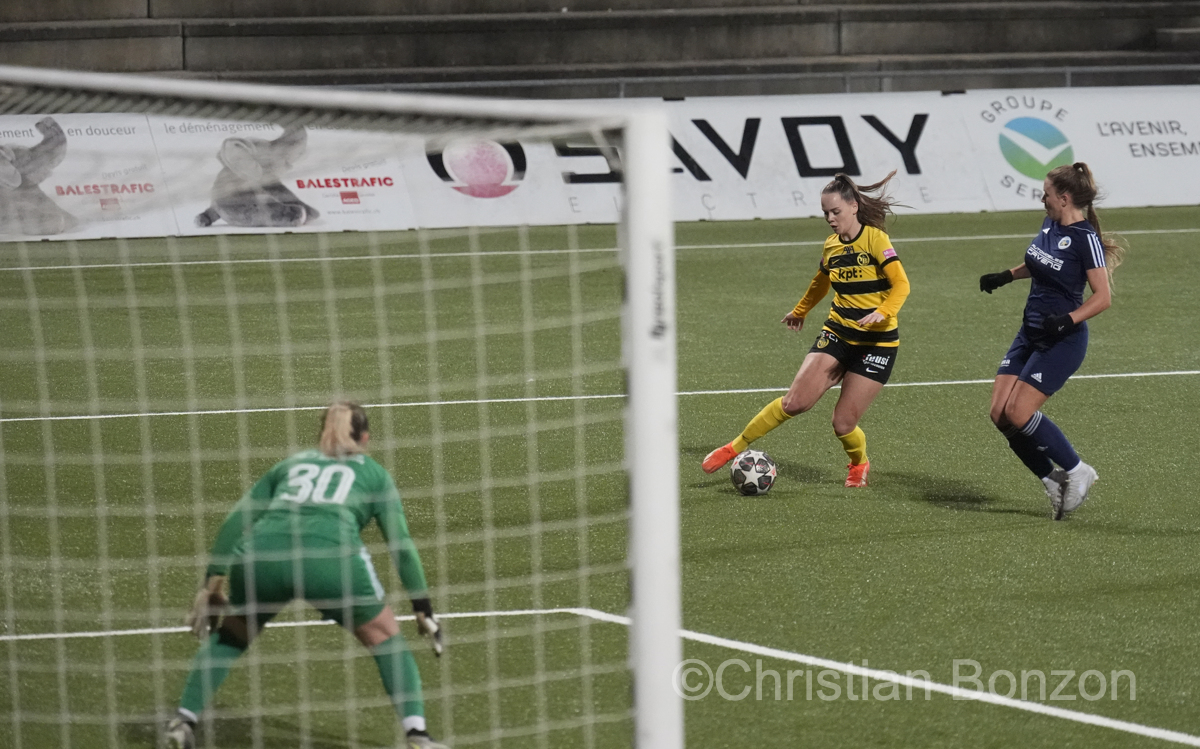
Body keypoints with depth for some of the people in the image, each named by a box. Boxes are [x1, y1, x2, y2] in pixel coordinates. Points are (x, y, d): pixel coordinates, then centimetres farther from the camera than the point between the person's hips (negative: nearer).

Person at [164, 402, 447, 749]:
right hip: (331, 556, -2)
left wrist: (212, 584, 24)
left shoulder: (290, 464, 33)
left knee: (231, 635, 29)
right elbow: (400, 541, 19)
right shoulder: (372, 472, 27)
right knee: (386, 639, 18)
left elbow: (236, 521, 24)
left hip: (260, 556, 3)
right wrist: (424, 608, 21)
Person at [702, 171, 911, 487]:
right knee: (795, 401, -14)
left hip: (877, 341, -4)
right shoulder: (831, 246, 8)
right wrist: (800, 311, 44)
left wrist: (882, 313, -35)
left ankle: (859, 464, 27)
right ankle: (734, 448, -1)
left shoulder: (874, 238, -11)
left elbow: (901, 284, -17)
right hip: (837, 333, 5)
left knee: (843, 424, -6)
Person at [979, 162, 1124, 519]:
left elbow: (1103, 297, -18)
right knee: (1000, 413, 0)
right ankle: (1053, 480, 12)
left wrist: (1068, 320, -29)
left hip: (1062, 341, -9)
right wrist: (1006, 276, 17)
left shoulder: (1085, 238, -17)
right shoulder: (1050, 225, 7)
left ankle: (1076, 471, 1)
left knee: (1019, 413, -16)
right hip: (1030, 335, 9)